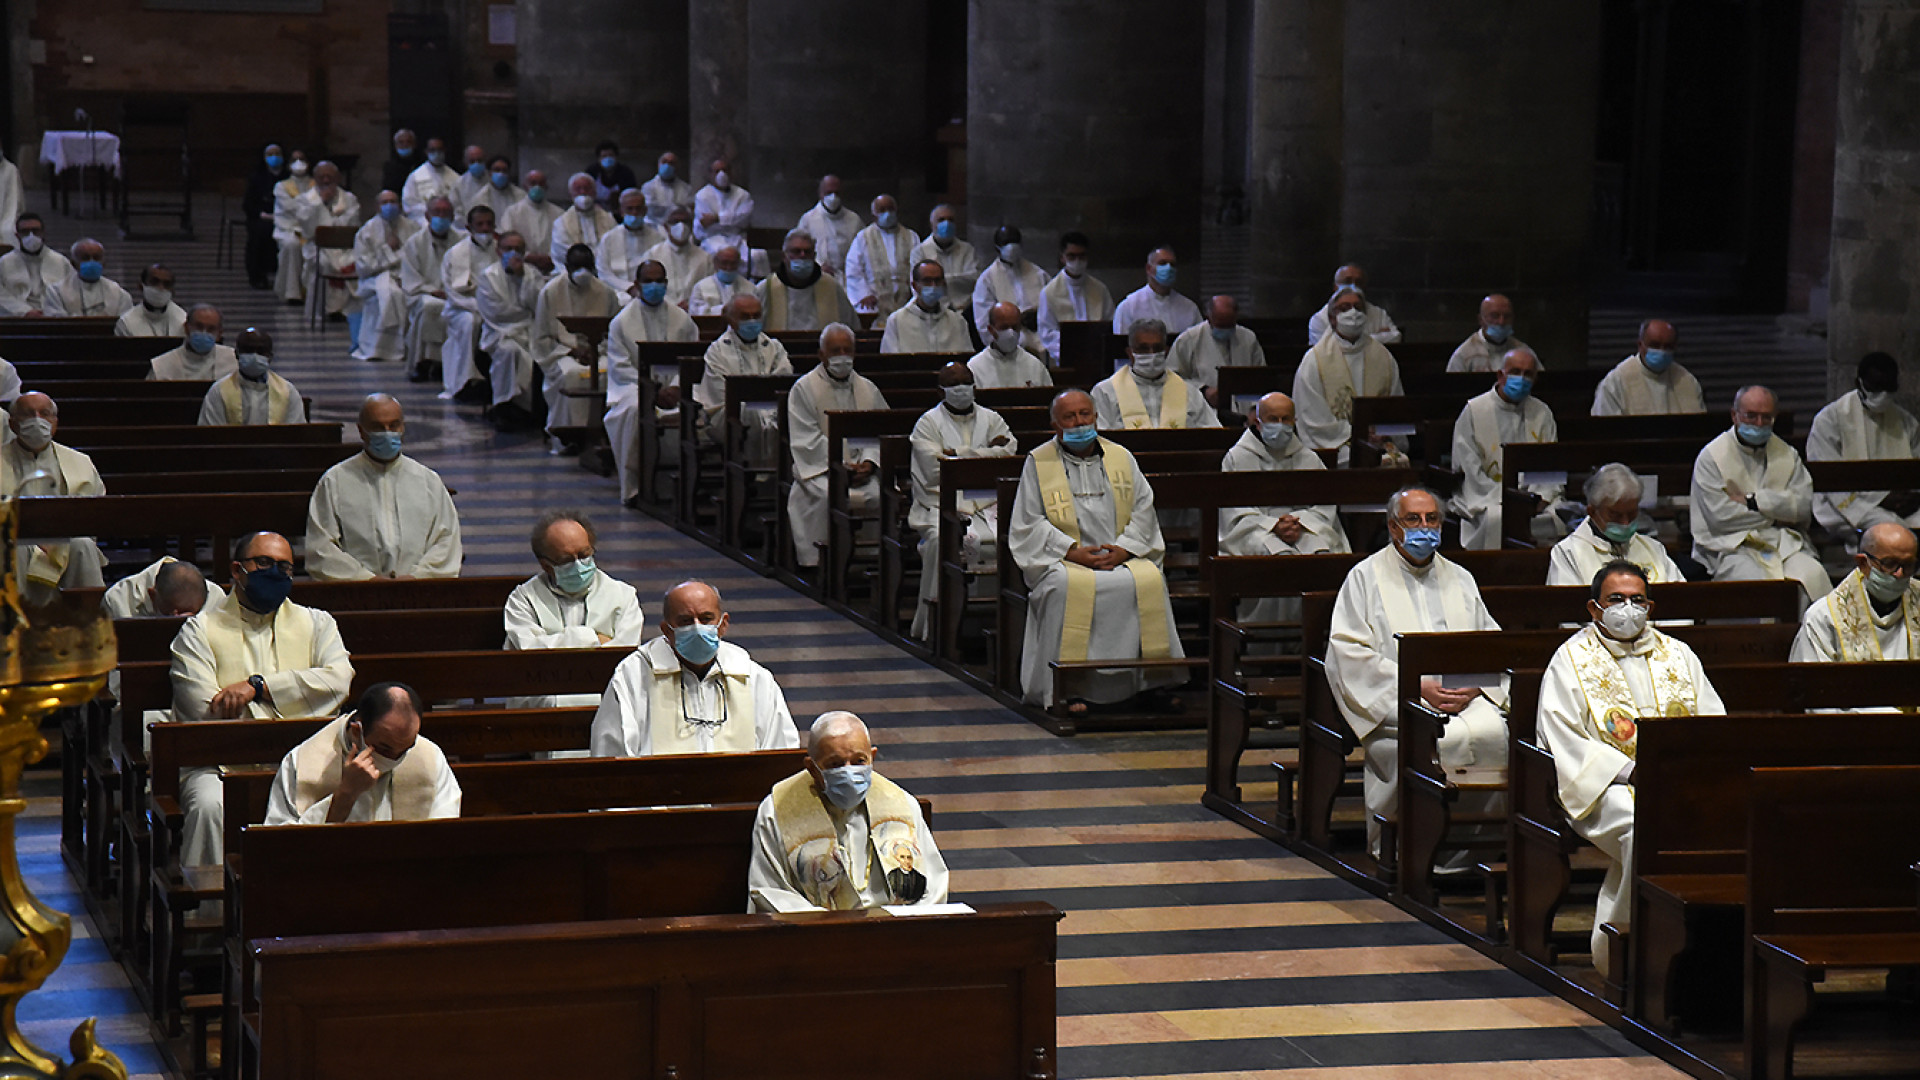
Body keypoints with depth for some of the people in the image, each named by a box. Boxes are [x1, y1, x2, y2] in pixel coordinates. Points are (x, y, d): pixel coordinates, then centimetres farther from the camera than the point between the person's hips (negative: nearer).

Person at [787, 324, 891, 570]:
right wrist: (840, 465, -15)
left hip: (861, 468, 3)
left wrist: (868, 463, -9)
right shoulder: (804, 388, 4)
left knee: (883, 493, -27)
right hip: (819, 467, -3)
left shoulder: (868, 390, 17)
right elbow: (808, 439, -5)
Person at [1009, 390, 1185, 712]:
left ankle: (1155, 681, -20)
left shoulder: (1121, 458, 15)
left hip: (1121, 558, 2)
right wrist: (1072, 551, -12)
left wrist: (1124, 549, -8)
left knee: (1150, 581, -28)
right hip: (1063, 560, -2)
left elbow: (1144, 510, 11)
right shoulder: (1038, 462, 7)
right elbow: (1028, 524, 1)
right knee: (1072, 586, -36)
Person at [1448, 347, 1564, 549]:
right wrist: (1503, 498, -15)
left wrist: (1542, 497, -9)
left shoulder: (1542, 413, 15)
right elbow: (1469, 469, -4)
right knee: (1496, 517, -36)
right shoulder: (1474, 411, 2)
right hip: (1486, 494, -3)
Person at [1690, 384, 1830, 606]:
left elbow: (1804, 506, 3)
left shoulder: (1787, 455, 17)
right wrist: (1775, 514, -1)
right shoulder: (1711, 457, 3)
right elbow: (1720, 516, -8)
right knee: (1756, 583, -35)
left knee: (1812, 576, -28)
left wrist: (1752, 501, -6)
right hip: (1731, 544, -3)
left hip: (1784, 543, 3)